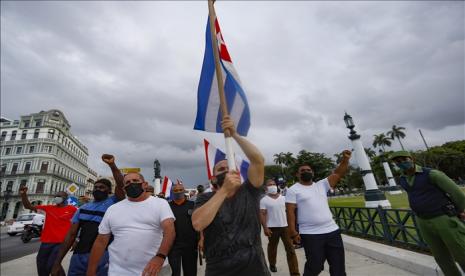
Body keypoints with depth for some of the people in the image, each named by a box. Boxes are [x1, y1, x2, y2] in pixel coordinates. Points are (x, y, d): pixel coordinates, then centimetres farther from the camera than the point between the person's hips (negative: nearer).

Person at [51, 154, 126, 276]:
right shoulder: (83, 208, 12)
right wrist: (58, 261, 7)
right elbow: (71, 234, 12)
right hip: (78, 256, 5)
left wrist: (112, 165, -35)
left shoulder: (113, 203, -4)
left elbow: (120, 184, -23)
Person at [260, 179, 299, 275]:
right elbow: (262, 214, -9)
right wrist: (265, 228, -15)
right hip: (272, 227, -2)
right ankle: (272, 264, 39)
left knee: (290, 249, 2)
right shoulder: (264, 200, -7)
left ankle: (295, 272, 9)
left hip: (285, 226, 3)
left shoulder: (283, 198, 4)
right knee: (272, 247, 16)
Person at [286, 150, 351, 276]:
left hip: (332, 230, 6)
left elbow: (338, 174, 4)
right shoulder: (293, 190, -4)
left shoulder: (321, 185, 11)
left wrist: (345, 159, -11)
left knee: (339, 265, 16)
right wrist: (293, 232, -15)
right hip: (310, 235, -5)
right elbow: (290, 212, -9)